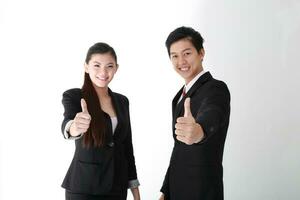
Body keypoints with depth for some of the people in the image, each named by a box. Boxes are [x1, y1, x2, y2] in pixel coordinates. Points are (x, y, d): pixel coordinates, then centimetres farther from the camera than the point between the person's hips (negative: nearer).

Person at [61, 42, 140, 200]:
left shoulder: (122, 101, 6)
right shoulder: (73, 96, -8)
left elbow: (127, 146, 10)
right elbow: (67, 124, -29)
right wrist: (74, 127, -52)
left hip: (117, 187, 5)